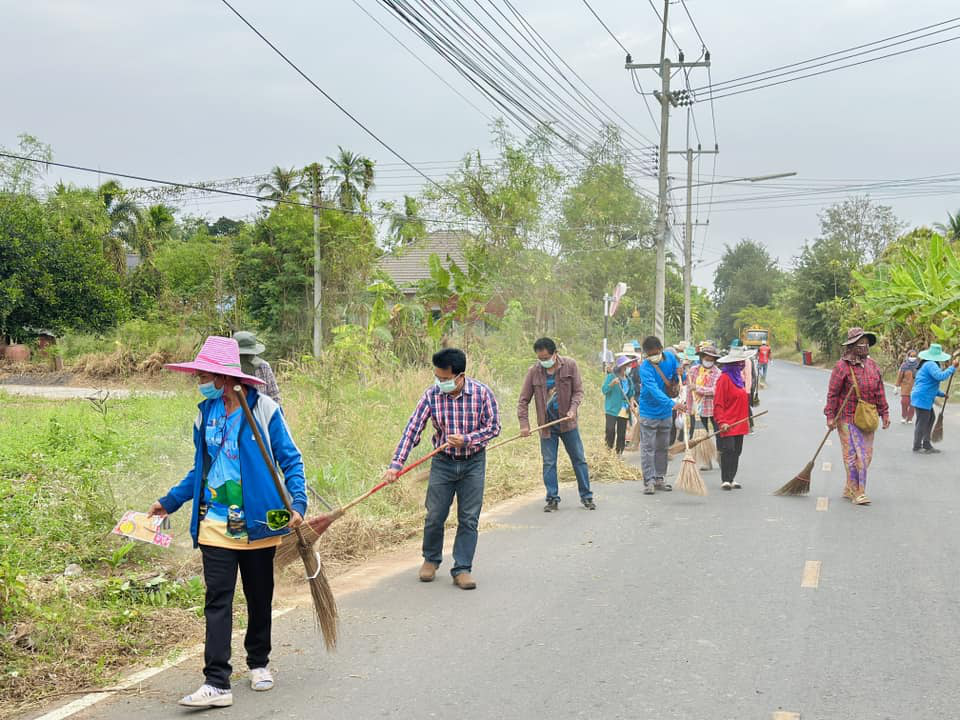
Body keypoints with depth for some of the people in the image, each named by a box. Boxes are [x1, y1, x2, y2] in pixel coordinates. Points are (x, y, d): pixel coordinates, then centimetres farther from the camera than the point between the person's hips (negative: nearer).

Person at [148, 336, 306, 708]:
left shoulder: (263, 409, -9)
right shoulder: (205, 414, 6)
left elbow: (290, 460, -6)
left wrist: (297, 503, -18)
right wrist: (170, 501, 12)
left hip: (257, 523, -3)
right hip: (216, 524, 3)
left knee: (259, 598, 13)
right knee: (217, 601, -4)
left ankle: (259, 664, 32)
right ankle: (217, 683, -5)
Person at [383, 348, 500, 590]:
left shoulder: (482, 393, -13)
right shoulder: (431, 395, -11)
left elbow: (493, 427, -6)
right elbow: (412, 429, -12)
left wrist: (466, 440, -21)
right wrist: (396, 464, -18)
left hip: (473, 463, -1)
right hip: (443, 462, 1)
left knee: (469, 518, 1)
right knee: (434, 516, 4)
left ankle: (462, 569, 10)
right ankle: (431, 559, 28)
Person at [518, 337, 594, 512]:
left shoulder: (570, 365, -7)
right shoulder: (534, 371, -6)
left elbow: (578, 391, -3)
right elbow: (524, 400, -2)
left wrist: (573, 410, -20)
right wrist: (524, 424, -12)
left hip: (567, 423, 0)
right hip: (547, 425, 0)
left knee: (579, 459, 7)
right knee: (549, 463, 3)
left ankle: (586, 496, 18)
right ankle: (552, 499, 11)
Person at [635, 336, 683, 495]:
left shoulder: (670, 357, -5)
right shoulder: (645, 368, -23)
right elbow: (654, 390, -35)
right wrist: (672, 403, -47)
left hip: (666, 412, 6)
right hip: (649, 412, -6)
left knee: (662, 447, 14)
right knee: (648, 447, -4)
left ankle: (659, 478, 24)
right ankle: (649, 481, -1)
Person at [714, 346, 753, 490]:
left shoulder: (738, 376, 14)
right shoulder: (724, 378, -13)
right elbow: (718, 404, -15)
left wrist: (746, 418, 21)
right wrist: (722, 422, -21)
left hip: (739, 422, 8)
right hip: (728, 424, -8)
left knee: (736, 451, 10)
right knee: (728, 451, -7)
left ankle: (732, 478, 18)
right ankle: (725, 479, -1)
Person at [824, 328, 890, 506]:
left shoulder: (871, 365, 9)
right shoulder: (842, 366, -10)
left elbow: (880, 391, 14)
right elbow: (832, 393, -9)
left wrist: (884, 413, 10)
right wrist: (830, 416, -12)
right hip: (847, 417, -6)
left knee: (866, 455, 9)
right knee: (853, 454, -4)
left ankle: (850, 489, 21)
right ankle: (858, 493, 2)